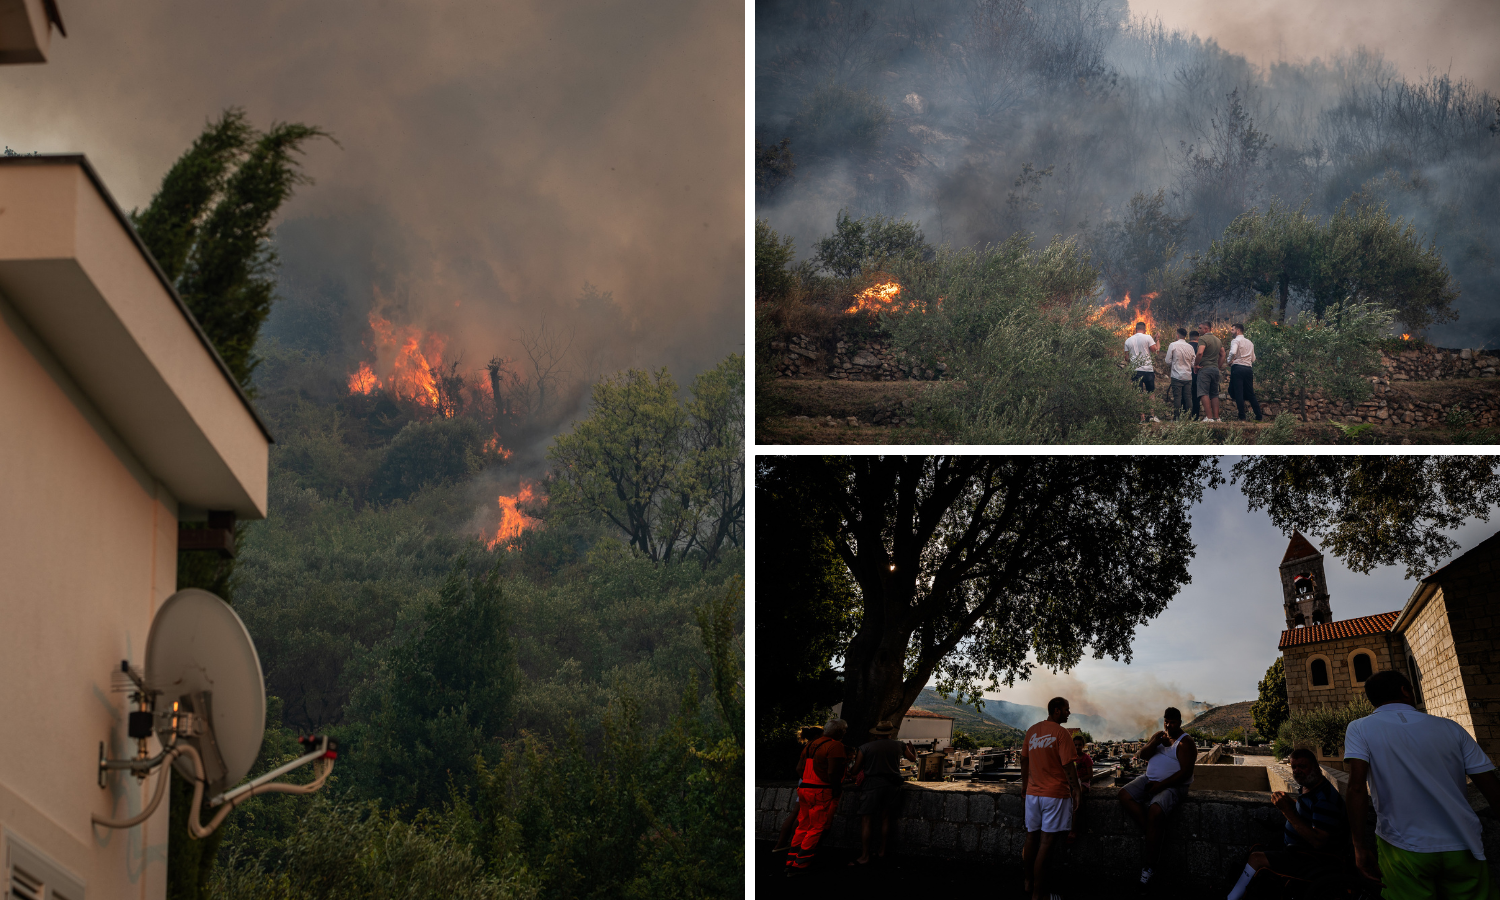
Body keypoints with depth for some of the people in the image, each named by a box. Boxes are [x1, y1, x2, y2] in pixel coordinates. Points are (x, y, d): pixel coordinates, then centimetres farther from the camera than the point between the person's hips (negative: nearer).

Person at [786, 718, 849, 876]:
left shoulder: (810, 745, 15)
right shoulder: (835, 746, -11)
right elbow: (833, 772, -19)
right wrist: (836, 791, -9)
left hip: (804, 790, 8)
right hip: (822, 792, -8)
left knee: (803, 826, 14)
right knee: (817, 829, -3)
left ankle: (791, 863, 15)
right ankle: (800, 865, -6)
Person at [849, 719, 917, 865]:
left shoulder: (865, 748, -2)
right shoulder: (899, 746, 6)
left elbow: (856, 770, 4)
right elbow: (913, 758, 24)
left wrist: (856, 757, 24)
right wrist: (910, 748, 45)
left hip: (872, 783, -3)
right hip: (892, 784, 3)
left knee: (867, 820, -3)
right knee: (885, 818, 12)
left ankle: (864, 855, -10)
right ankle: (882, 852, 15)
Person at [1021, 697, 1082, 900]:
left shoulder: (1032, 731, 8)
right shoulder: (1061, 733, -12)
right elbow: (1068, 765, -15)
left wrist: (1024, 784, 29)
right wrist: (1076, 790, -7)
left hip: (1033, 792, 6)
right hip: (1055, 792, -6)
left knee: (1031, 838, 16)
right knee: (1046, 842, -4)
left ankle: (1029, 882, 29)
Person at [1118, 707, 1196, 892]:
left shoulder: (1185, 743, -7)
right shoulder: (1159, 736, 15)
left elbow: (1185, 772, -15)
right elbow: (1142, 755, 8)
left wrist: (1160, 786, -19)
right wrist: (1155, 743, -12)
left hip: (1172, 786, -8)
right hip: (1150, 780, 8)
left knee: (1155, 811, -33)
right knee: (1125, 794, -18)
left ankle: (1150, 867, -27)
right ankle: (1151, 831, -22)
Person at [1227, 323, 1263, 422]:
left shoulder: (1236, 341, -4)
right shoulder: (1249, 342, 19)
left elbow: (1233, 352, -22)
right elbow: (1253, 359, 20)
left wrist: (1230, 361, -7)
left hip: (1238, 367, -6)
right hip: (1248, 368, 6)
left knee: (1238, 393, -6)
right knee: (1250, 394, 11)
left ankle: (1242, 417, -11)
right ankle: (1258, 416, 10)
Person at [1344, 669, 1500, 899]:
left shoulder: (1360, 729, 1)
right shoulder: (1450, 728, 7)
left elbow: (1357, 788, -12)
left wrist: (1360, 846, -9)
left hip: (1404, 850, -1)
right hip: (1462, 850, 2)